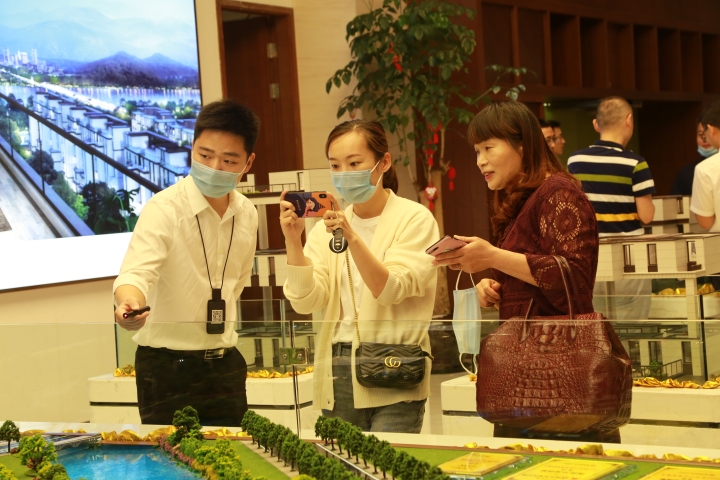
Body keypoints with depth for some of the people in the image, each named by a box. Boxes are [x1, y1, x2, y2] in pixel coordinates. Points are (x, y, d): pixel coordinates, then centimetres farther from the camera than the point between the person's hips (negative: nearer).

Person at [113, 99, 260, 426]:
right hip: (167, 369, -6)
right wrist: (130, 302, -51)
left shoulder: (247, 215, 4)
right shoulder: (164, 209, -15)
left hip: (225, 366, 6)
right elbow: (137, 271, -30)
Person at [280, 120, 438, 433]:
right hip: (337, 373, 4)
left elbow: (388, 290, -15)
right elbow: (305, 301, -1)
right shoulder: (326, 227, 11)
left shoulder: (414, 219, -1)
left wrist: (351, 237, -27)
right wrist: (293, 241, -13)